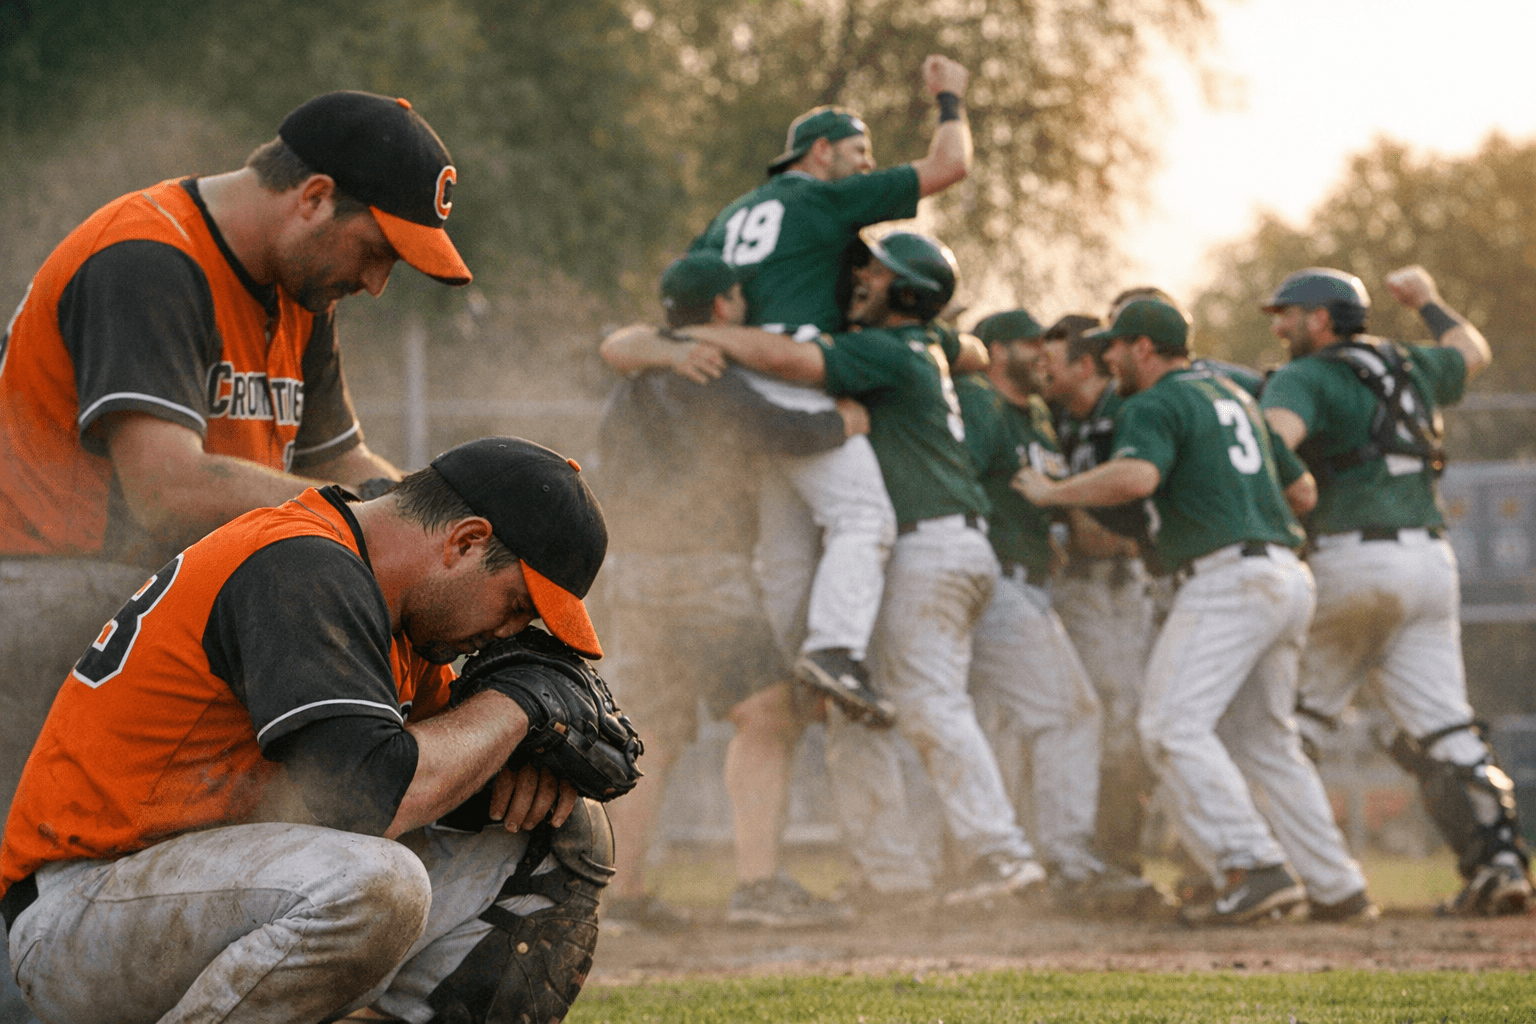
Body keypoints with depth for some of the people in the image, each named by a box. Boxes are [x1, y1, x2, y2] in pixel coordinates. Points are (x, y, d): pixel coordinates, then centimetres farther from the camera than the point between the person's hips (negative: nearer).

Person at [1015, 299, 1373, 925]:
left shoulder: (1154, 406, -3)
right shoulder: (1233, 394, 24)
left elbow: (1135, 476, -24)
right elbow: (1302, 490, 27)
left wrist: (1051, 492, -12)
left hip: (1227, 575, -9)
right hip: (1288, 580, 9)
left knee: (1173, 725, -14)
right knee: (1265, 742, 15)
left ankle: (1254, 868, -26)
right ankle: (1337, 886, 11)